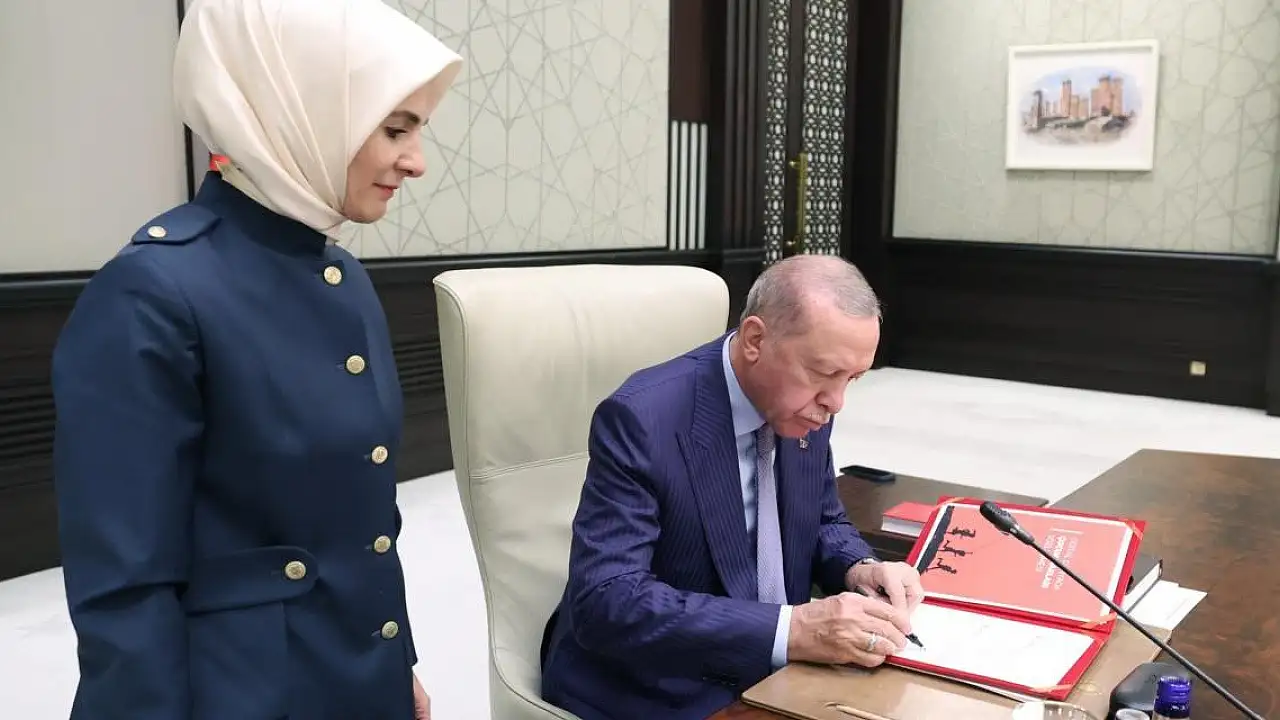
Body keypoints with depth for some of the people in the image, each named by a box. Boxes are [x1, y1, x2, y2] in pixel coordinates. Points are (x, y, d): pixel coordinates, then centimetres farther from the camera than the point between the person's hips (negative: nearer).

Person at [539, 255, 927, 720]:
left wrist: (858, 570, -9)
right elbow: (606, 602, -28)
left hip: (768, 675, 6)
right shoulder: (642, 418, -23)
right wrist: (792, 629, -33)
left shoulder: (805, 405, -3)